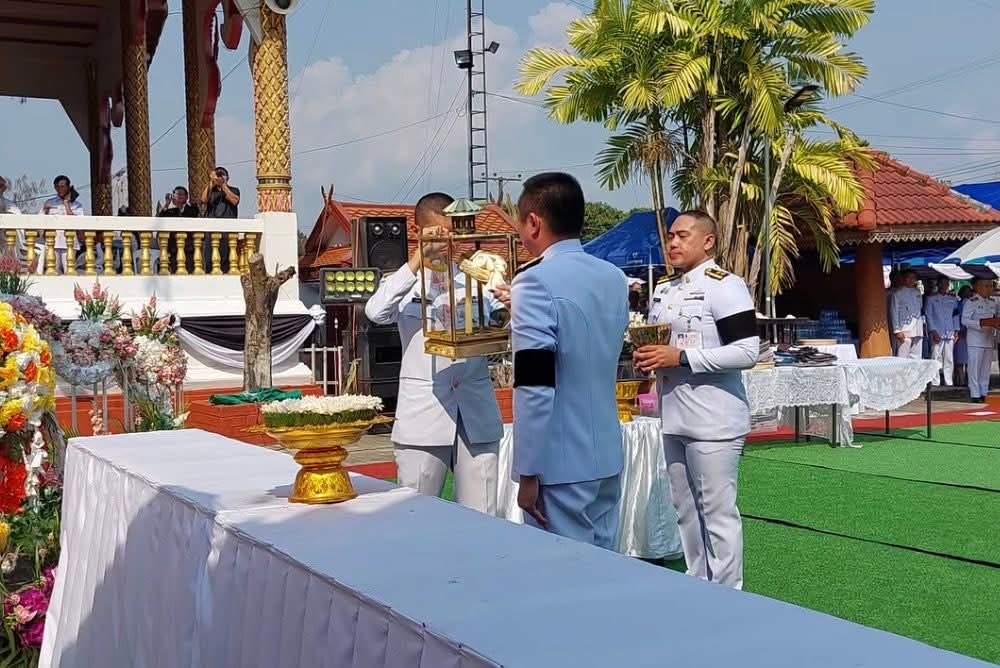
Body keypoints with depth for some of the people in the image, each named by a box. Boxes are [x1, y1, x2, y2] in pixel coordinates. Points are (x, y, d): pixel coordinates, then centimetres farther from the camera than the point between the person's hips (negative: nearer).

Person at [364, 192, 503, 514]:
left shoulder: (474, 280, 11)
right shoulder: (404, 283, 7)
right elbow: (376, 312, -14)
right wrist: (419, 256, -18)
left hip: (477, 416, 2)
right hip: (422, 416, -2)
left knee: (480, 522, 6)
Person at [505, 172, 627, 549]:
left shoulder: (536, 281, -15)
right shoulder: (614, 278, 8)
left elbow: (534, 388, -20)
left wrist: (528, 472, -14)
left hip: (560, 463, -7)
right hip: (607, 454, 8)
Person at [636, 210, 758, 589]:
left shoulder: (724, 286, -12)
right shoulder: (663, 289, 14)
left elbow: (747, 352, -19)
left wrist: (681, 357, -21)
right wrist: (647, 355, 1)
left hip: (713, 422, -9)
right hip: (673, 419, 9)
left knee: (717, 512, -2)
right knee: (685, 511, 16)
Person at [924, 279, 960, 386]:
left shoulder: (953, 299, 15)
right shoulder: (931, 298, 5)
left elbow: (956, 315, 16)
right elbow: (928, 315, 1)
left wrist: (956, 331, 6)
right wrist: (933, 331, -7)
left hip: (950, 333, 3)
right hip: (937, 333, -3)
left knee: (949, 359, 2)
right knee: (936, 358, -7)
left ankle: (949, 383, 6)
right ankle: (935, 383, -5)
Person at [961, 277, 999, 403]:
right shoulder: (972, 302, -8)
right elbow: (965, 320, -13)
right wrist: (981, 323, -24)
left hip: (989, 340, 6)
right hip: (976, 340, -6)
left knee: (986, 368, 10)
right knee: (975, 368, -5)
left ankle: (984, 393, 17)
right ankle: (975, 394, 0)